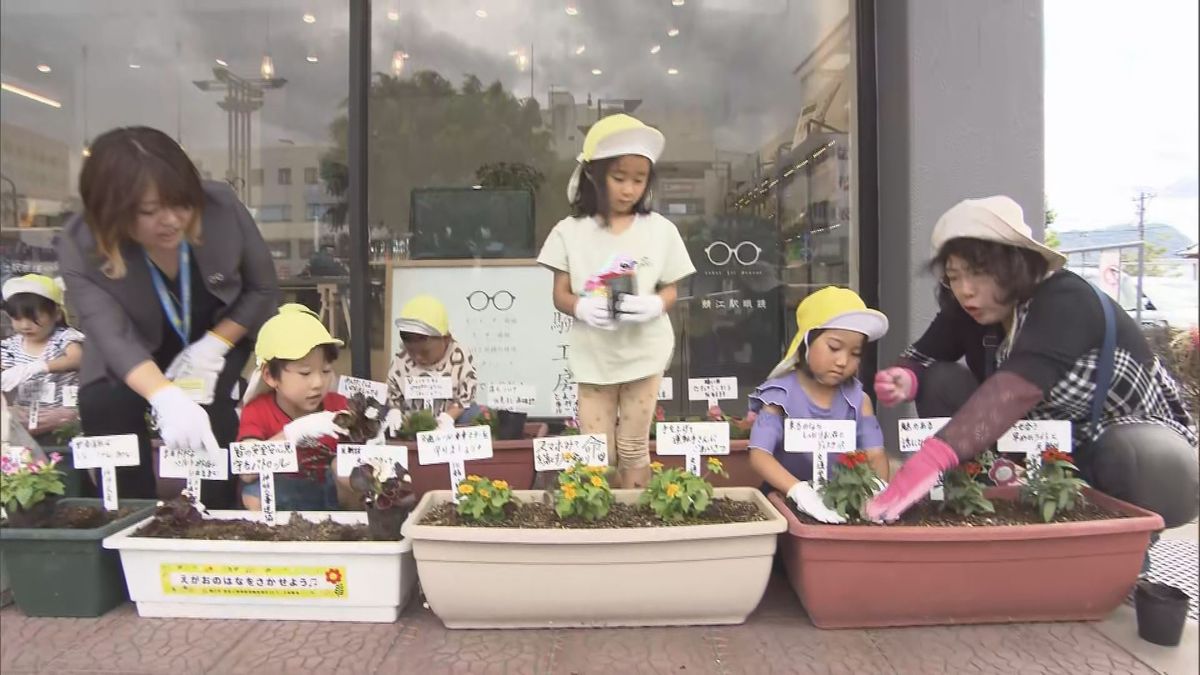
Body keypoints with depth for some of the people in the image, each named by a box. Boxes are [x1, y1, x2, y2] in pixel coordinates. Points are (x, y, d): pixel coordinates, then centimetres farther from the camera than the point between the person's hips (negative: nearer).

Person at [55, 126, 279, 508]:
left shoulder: (221, 207, -28)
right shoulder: (81, 247, -28)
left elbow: (263, 289, -14)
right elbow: (114, 339, -40)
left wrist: (215, 345, -27)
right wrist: (167, 398, -60)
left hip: (221, 333, -1)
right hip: (136, 361, 1)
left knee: (210, 408, -27)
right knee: (101, 408, -21)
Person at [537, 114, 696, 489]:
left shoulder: (661, 230, -2)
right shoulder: (571, 231, -4)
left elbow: (671, 290, 3)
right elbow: (560, 295, -2)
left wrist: (655, 305, -20)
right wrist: (582, 308, -24)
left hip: (644, 353, 0)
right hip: (594, 355, 0)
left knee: (634, 448, 10)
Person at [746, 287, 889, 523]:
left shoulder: (857, 398, 1)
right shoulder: (780, 395, -11)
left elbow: (876, 454, -4)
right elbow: (759, 455, -21)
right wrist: (799, 491, -36)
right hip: (787, 500, -3)